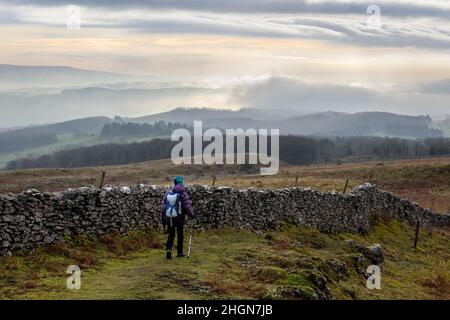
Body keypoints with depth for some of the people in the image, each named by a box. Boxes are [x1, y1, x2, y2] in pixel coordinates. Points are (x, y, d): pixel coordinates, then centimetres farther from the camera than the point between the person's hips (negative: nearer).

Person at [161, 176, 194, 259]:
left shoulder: (167, 194, 4)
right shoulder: (183, 194, -10)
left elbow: (163, 207, 6)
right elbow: (187, 207, -11)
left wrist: (163, 218, 14)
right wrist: (191, 215, 6)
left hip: (169, 218, 3)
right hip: (179, 218, -3)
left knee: (171, 235, 12)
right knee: (180, 235, 12)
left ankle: (168, 249, -9)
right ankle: (179, 252, 17)